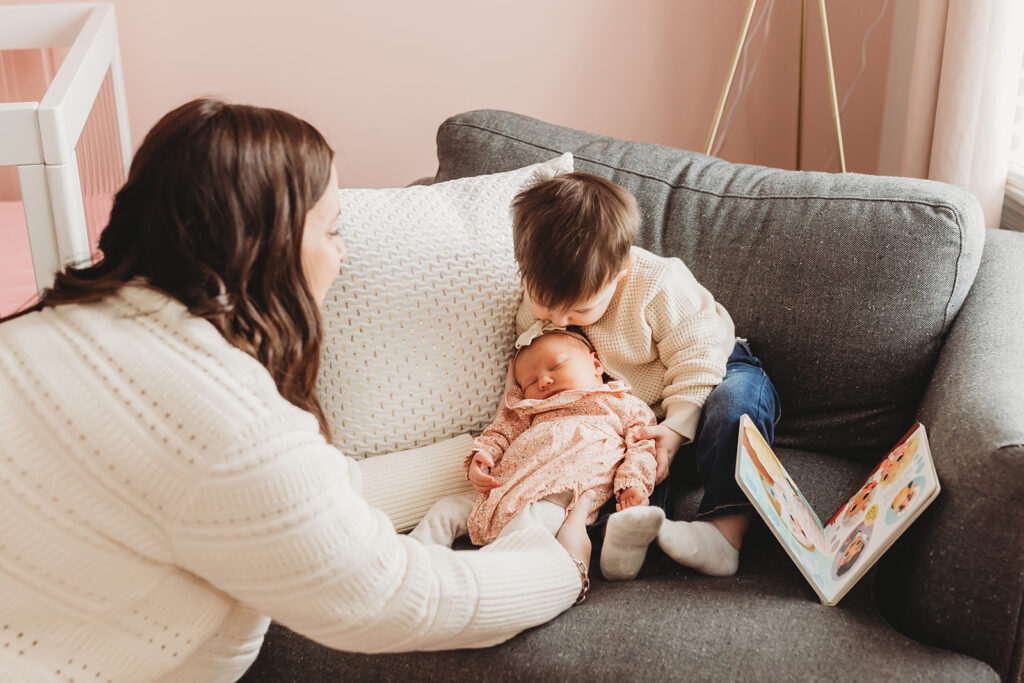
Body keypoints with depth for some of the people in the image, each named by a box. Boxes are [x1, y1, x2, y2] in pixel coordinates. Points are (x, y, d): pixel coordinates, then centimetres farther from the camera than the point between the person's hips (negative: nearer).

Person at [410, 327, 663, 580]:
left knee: (524, 524, -36)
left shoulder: (624, 405, 17)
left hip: (558, 496, -6)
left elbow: (642, 444, 7)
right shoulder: (529, 410, 29)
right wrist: (480, 456, 2)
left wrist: (633, 483, -11)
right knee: (447, 509, 4)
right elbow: (500, 433, 24)